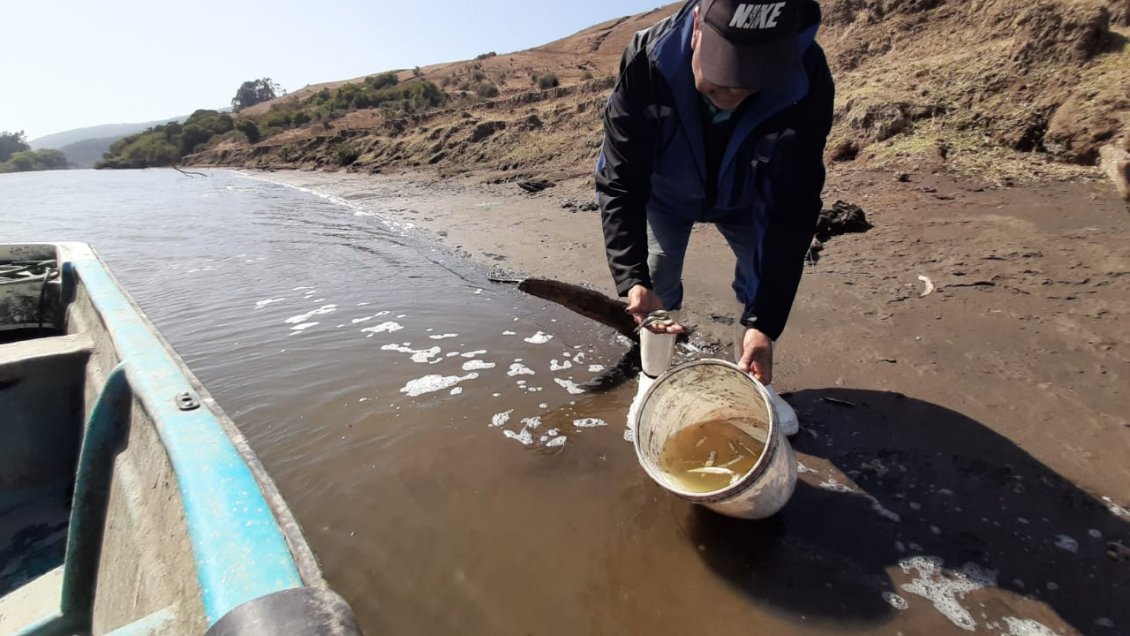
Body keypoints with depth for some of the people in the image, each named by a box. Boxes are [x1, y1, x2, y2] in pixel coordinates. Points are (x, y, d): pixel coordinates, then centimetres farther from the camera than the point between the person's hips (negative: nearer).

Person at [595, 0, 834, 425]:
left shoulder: (807, 80, -35)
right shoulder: (648, 62, -37)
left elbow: (791, 211, -33)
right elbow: (619, 184, -33)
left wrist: (764, 321, -40)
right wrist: (632, 279, -46)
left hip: (744, 199, 1)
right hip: (664, 192, 0)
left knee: (767, 282, -6)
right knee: (657, 285, -8)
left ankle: (753, 382, 19)